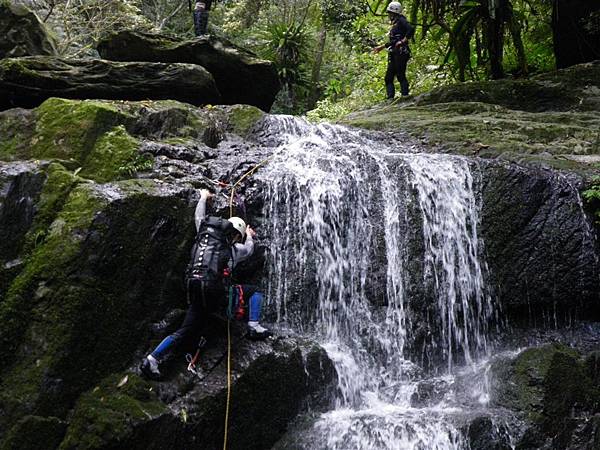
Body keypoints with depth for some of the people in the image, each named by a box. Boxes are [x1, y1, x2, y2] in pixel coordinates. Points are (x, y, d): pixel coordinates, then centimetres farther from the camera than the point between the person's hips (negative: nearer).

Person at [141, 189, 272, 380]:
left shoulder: (203, 234, 19)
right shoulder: (233, 248, 9)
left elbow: (199, 216, 36)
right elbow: (249, 248, 32)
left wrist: (203, 197, 54)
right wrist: (249, 236, 55)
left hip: (195, 295, 5)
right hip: (216, 292, -5)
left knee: (184, 332, 7)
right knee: (254, 291, 13)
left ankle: (152, 359, -6)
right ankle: (254, 327, -2)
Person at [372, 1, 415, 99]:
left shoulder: (401, 21, -3)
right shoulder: (395, 24, 24)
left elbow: (411, 29, -21)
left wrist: (403, 40, -21)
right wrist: (382, 47, 33)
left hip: (401, 53, -10)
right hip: (394, 54, 10)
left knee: (401, 76, -14)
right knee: (389, 78, 5)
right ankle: (390, 99, 3)